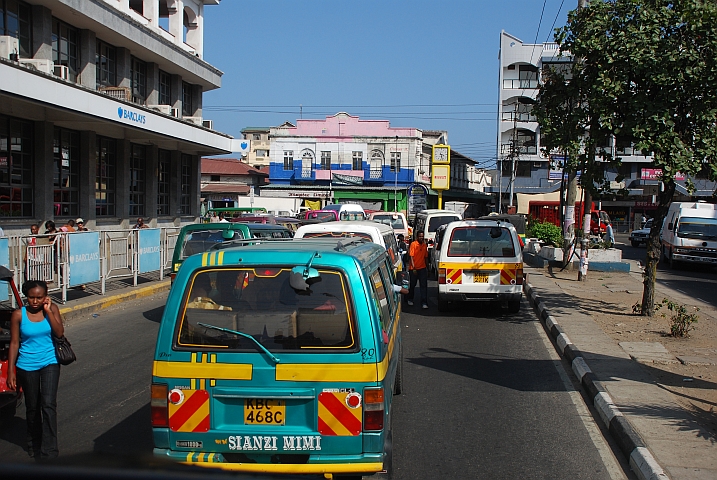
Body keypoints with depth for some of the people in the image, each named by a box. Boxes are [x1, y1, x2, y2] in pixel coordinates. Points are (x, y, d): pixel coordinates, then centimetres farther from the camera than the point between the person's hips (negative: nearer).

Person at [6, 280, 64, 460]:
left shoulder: (52, 309, -5)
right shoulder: (19, 314, -8)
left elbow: (59, 333, -15)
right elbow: (14, 343, -4)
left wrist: (48, 311, -20)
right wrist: (11, 371, -4)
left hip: (49, 363, 0)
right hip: (27, 366, 1)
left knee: (48, 404, -13)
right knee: (32, 408, 13)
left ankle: (48, 451, -11)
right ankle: (34, 444, 34)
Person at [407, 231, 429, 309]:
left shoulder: (424, 245, 7)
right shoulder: (413, 244, -8)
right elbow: (411, 256, -12)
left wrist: (427, 267, 13)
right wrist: (413, 267, -17)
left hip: (422, 268, 4)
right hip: (413, 268, -4)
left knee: (424, 285, -4)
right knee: (412, 285, 11)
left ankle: (424, 303, -4)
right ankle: (410, 299, 32)